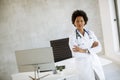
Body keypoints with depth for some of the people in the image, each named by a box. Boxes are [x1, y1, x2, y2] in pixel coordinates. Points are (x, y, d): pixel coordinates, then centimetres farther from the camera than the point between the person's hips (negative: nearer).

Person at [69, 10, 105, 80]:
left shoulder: (90, 33, -1)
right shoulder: (72, 37, -13)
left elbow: (99, 48, -11)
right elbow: (76, 54, -25)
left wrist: (84, 51, -26)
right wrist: (91, 48, -22)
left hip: (95, 63, 4)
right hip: (83, 66, -4)